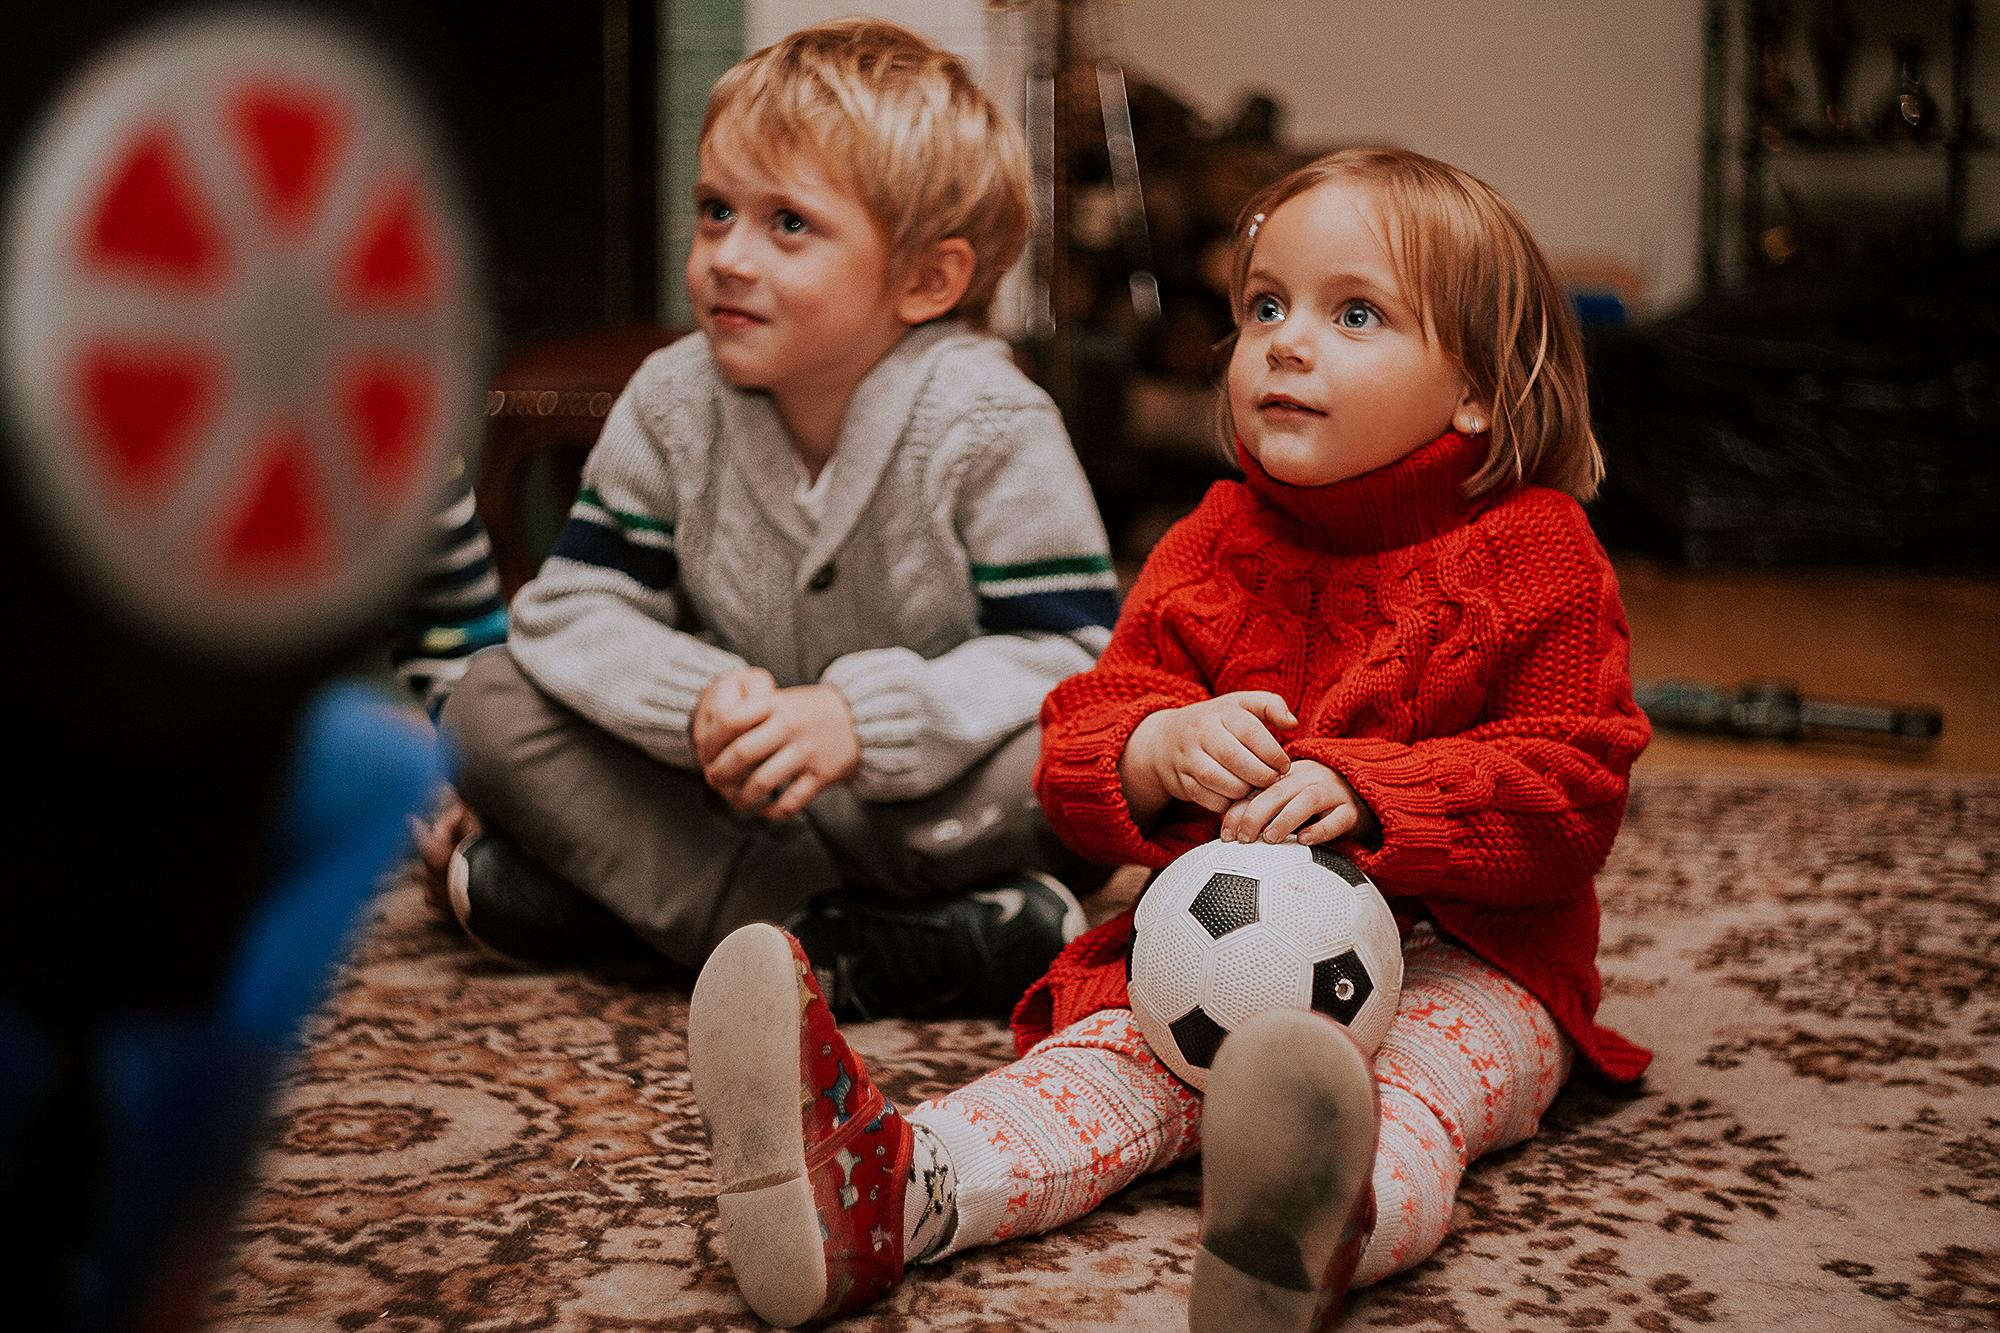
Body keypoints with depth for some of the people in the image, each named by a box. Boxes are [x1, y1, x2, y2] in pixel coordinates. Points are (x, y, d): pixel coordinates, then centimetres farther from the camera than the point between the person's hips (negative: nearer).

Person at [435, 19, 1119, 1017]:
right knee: (490, 708, -12)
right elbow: (574, 605, -8)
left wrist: (864, 718, -35)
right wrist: (699, 699, -29)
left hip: (922, 792, -4)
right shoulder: (670, 403, -7)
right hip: (733, 783, 4)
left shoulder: (989, 425, -18)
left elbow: (1073, 653, -21)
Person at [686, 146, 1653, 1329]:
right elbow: (1076, 747, 5)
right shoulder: (1212, 549, 10)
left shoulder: (1536, 558, -2)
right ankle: (876, 1193, -52)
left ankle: (1319, 1236, -69)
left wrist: (1365, 793, -26)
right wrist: (1162, 751, -21)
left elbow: (1573, 793, -11)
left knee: (1409, 1086, -35)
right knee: (1108, 1056, -24)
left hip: (1465, 964, -3)